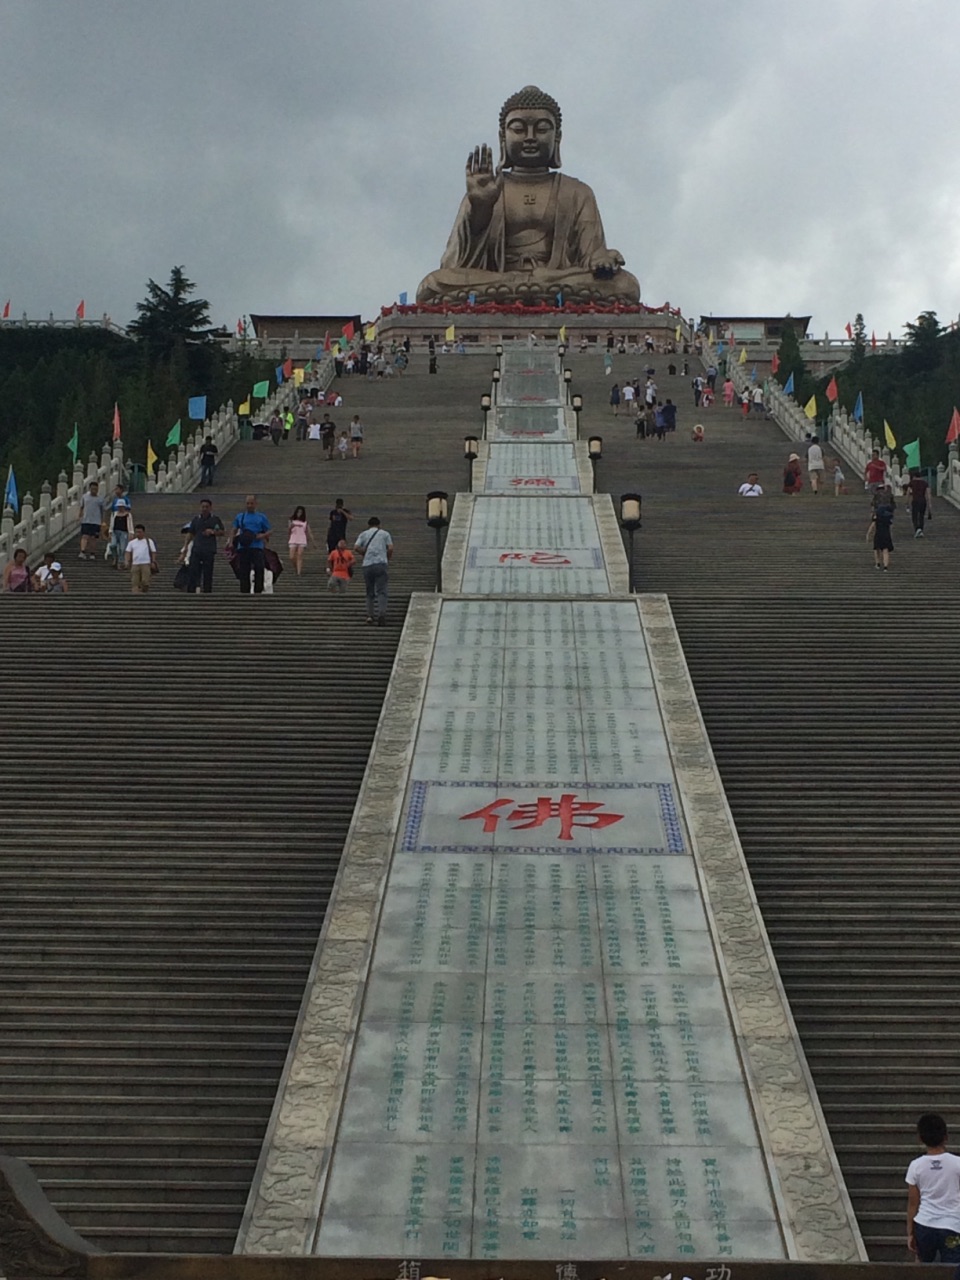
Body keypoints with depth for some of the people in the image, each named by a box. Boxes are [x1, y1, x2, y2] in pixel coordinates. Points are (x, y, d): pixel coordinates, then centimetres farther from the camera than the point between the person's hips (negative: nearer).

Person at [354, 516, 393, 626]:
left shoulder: (364, 534, 16)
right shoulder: (385, 534, 14)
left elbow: (356, 547, 2)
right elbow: (390, 548, 2)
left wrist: (364, 553, 17)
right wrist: (388, 558, 19)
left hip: (367, 565, 2)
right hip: (381, 564, -2)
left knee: (370, 592, 10)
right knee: (381, 591, -6)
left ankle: (370, 616, 5)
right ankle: (381, 614, -21)